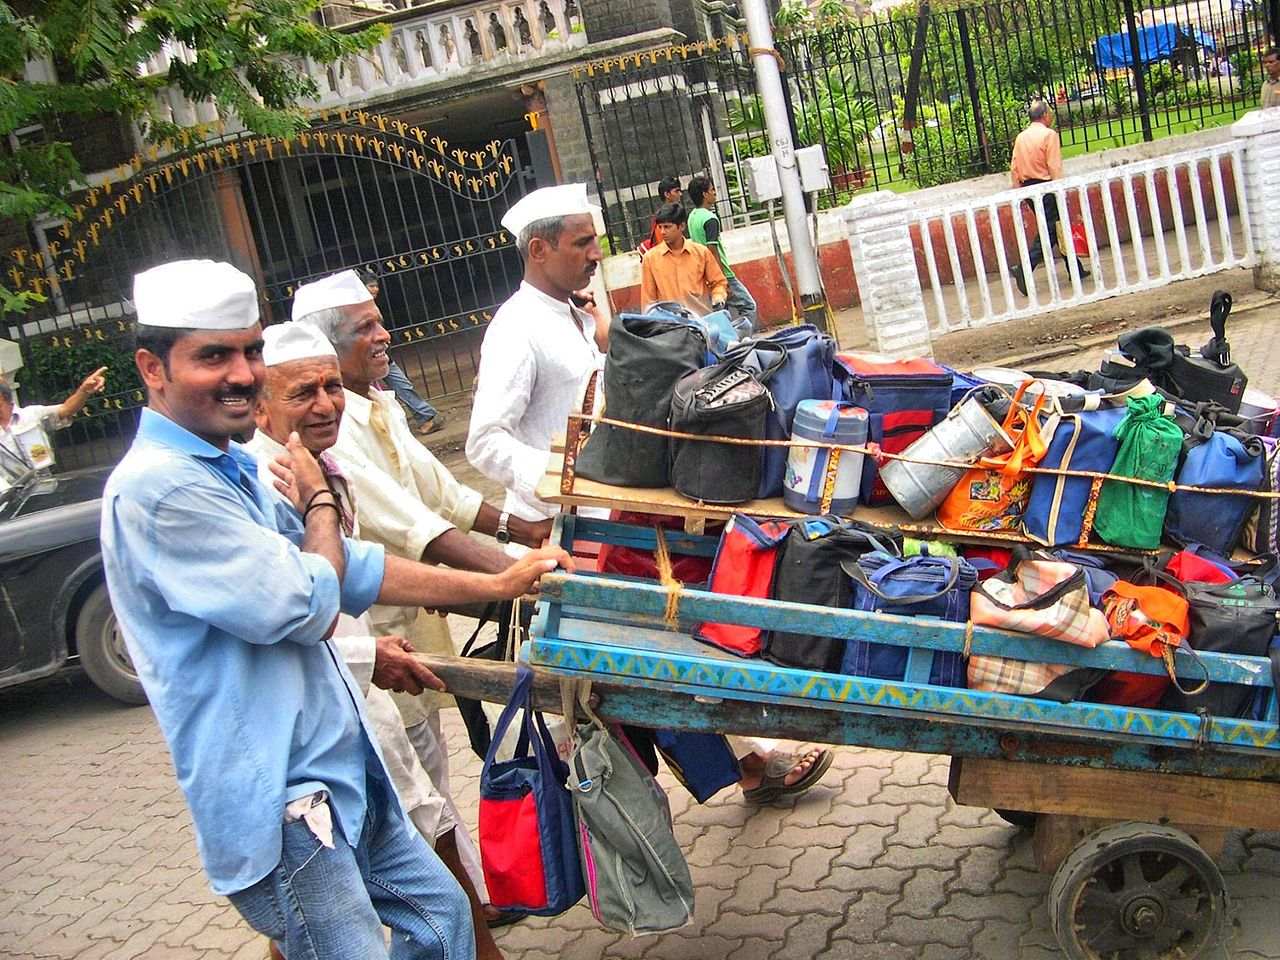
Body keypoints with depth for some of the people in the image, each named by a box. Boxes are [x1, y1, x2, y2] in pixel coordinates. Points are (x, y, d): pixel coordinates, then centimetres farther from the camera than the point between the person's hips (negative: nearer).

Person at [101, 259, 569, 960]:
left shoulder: (228, 472, 12)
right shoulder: (157, 488, -21)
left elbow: (350, 568, 18)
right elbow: (310, 607, -19)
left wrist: (495, 585, 17)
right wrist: (320, 501, 0)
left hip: (342, 773, 10)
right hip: (273, 802, -10)